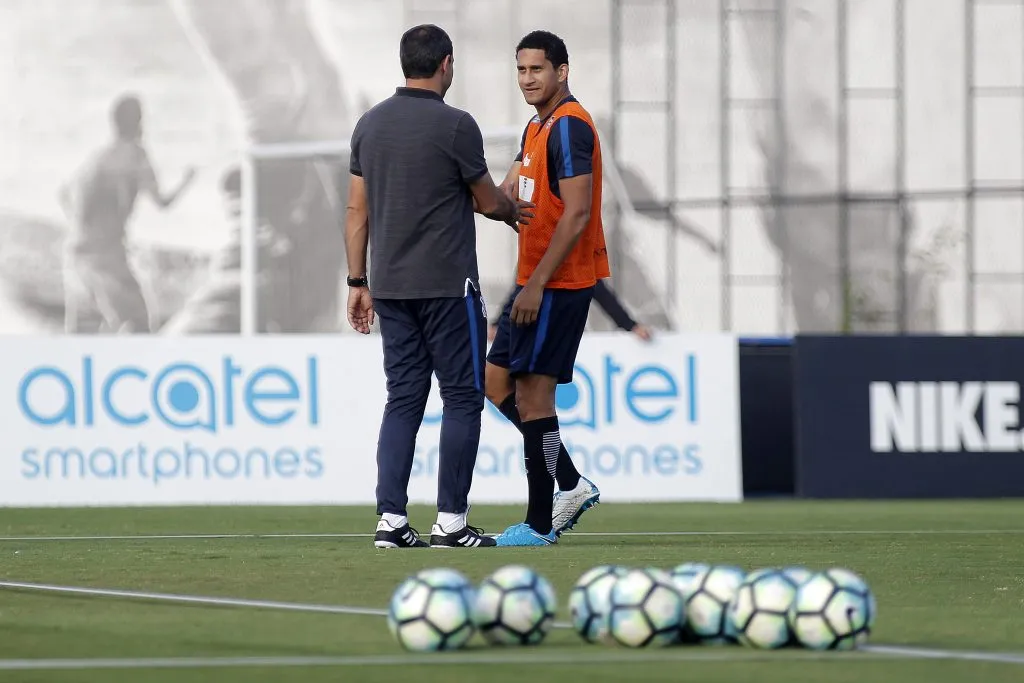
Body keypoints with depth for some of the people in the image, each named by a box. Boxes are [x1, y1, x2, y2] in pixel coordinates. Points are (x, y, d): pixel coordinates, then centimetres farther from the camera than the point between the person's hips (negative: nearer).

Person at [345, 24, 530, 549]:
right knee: (462, 398, 1)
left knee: (404, 400, 8)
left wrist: (358, 282, 16)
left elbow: (357, 210, 10)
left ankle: (391, 520, 1)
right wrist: (514, 211, 23)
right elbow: (488, 202, 0)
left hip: (390, 285, 6)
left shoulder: (370, 125, 8)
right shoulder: (455, 126, -11)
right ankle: (450, 521, -3)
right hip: (447, 284, -6)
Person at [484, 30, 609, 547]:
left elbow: (577, 214, -21)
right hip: (536, 280, 10)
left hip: (558, 284, -10)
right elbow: (509, 196, 16)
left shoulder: (569, 126, -15)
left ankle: (539, 524, -3)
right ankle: (571, 484, 17)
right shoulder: (537, 128, 17)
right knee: (497, 379, 13)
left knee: (532, 392, -7)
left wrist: (537, 284, -22)